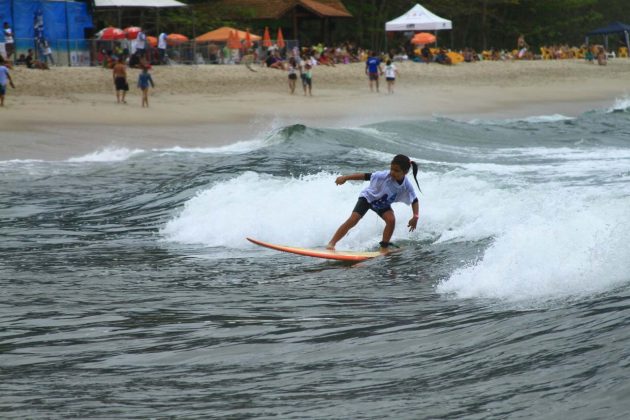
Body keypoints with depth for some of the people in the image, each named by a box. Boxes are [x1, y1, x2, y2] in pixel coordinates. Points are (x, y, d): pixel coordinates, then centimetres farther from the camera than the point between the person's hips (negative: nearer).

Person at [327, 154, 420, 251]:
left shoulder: (407, 186, -24)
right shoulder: (384, 176, -34)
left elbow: (414, 200, -12)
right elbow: (366, 176, -29)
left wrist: (415, 217, -25)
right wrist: (345, 177, -31)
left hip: (383, 204, 3)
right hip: (368, 197, -3)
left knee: (391, 220, -23)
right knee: (353, 220, -17)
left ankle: (384, 248, -6)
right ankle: (331, 243, -12)